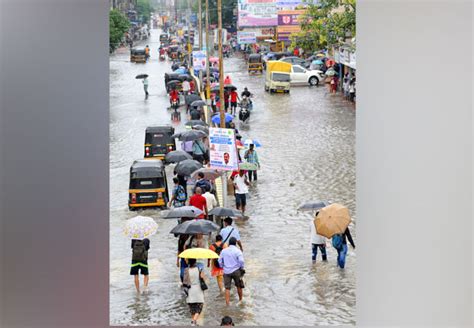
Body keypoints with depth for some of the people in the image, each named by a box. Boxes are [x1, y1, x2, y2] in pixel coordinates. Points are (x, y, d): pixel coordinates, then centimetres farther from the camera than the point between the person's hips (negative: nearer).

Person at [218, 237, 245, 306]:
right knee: (239, 286, 16)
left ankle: (227, 303, -4)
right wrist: (241, 268, 0)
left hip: (226, 272, 2)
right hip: (236, 271, -2)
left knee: (227, 288, 2)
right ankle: (240, 300, 28)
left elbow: (220, 262, 8)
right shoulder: (237, 251, -6)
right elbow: (241, 261, -17)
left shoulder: (223, 251, 6)